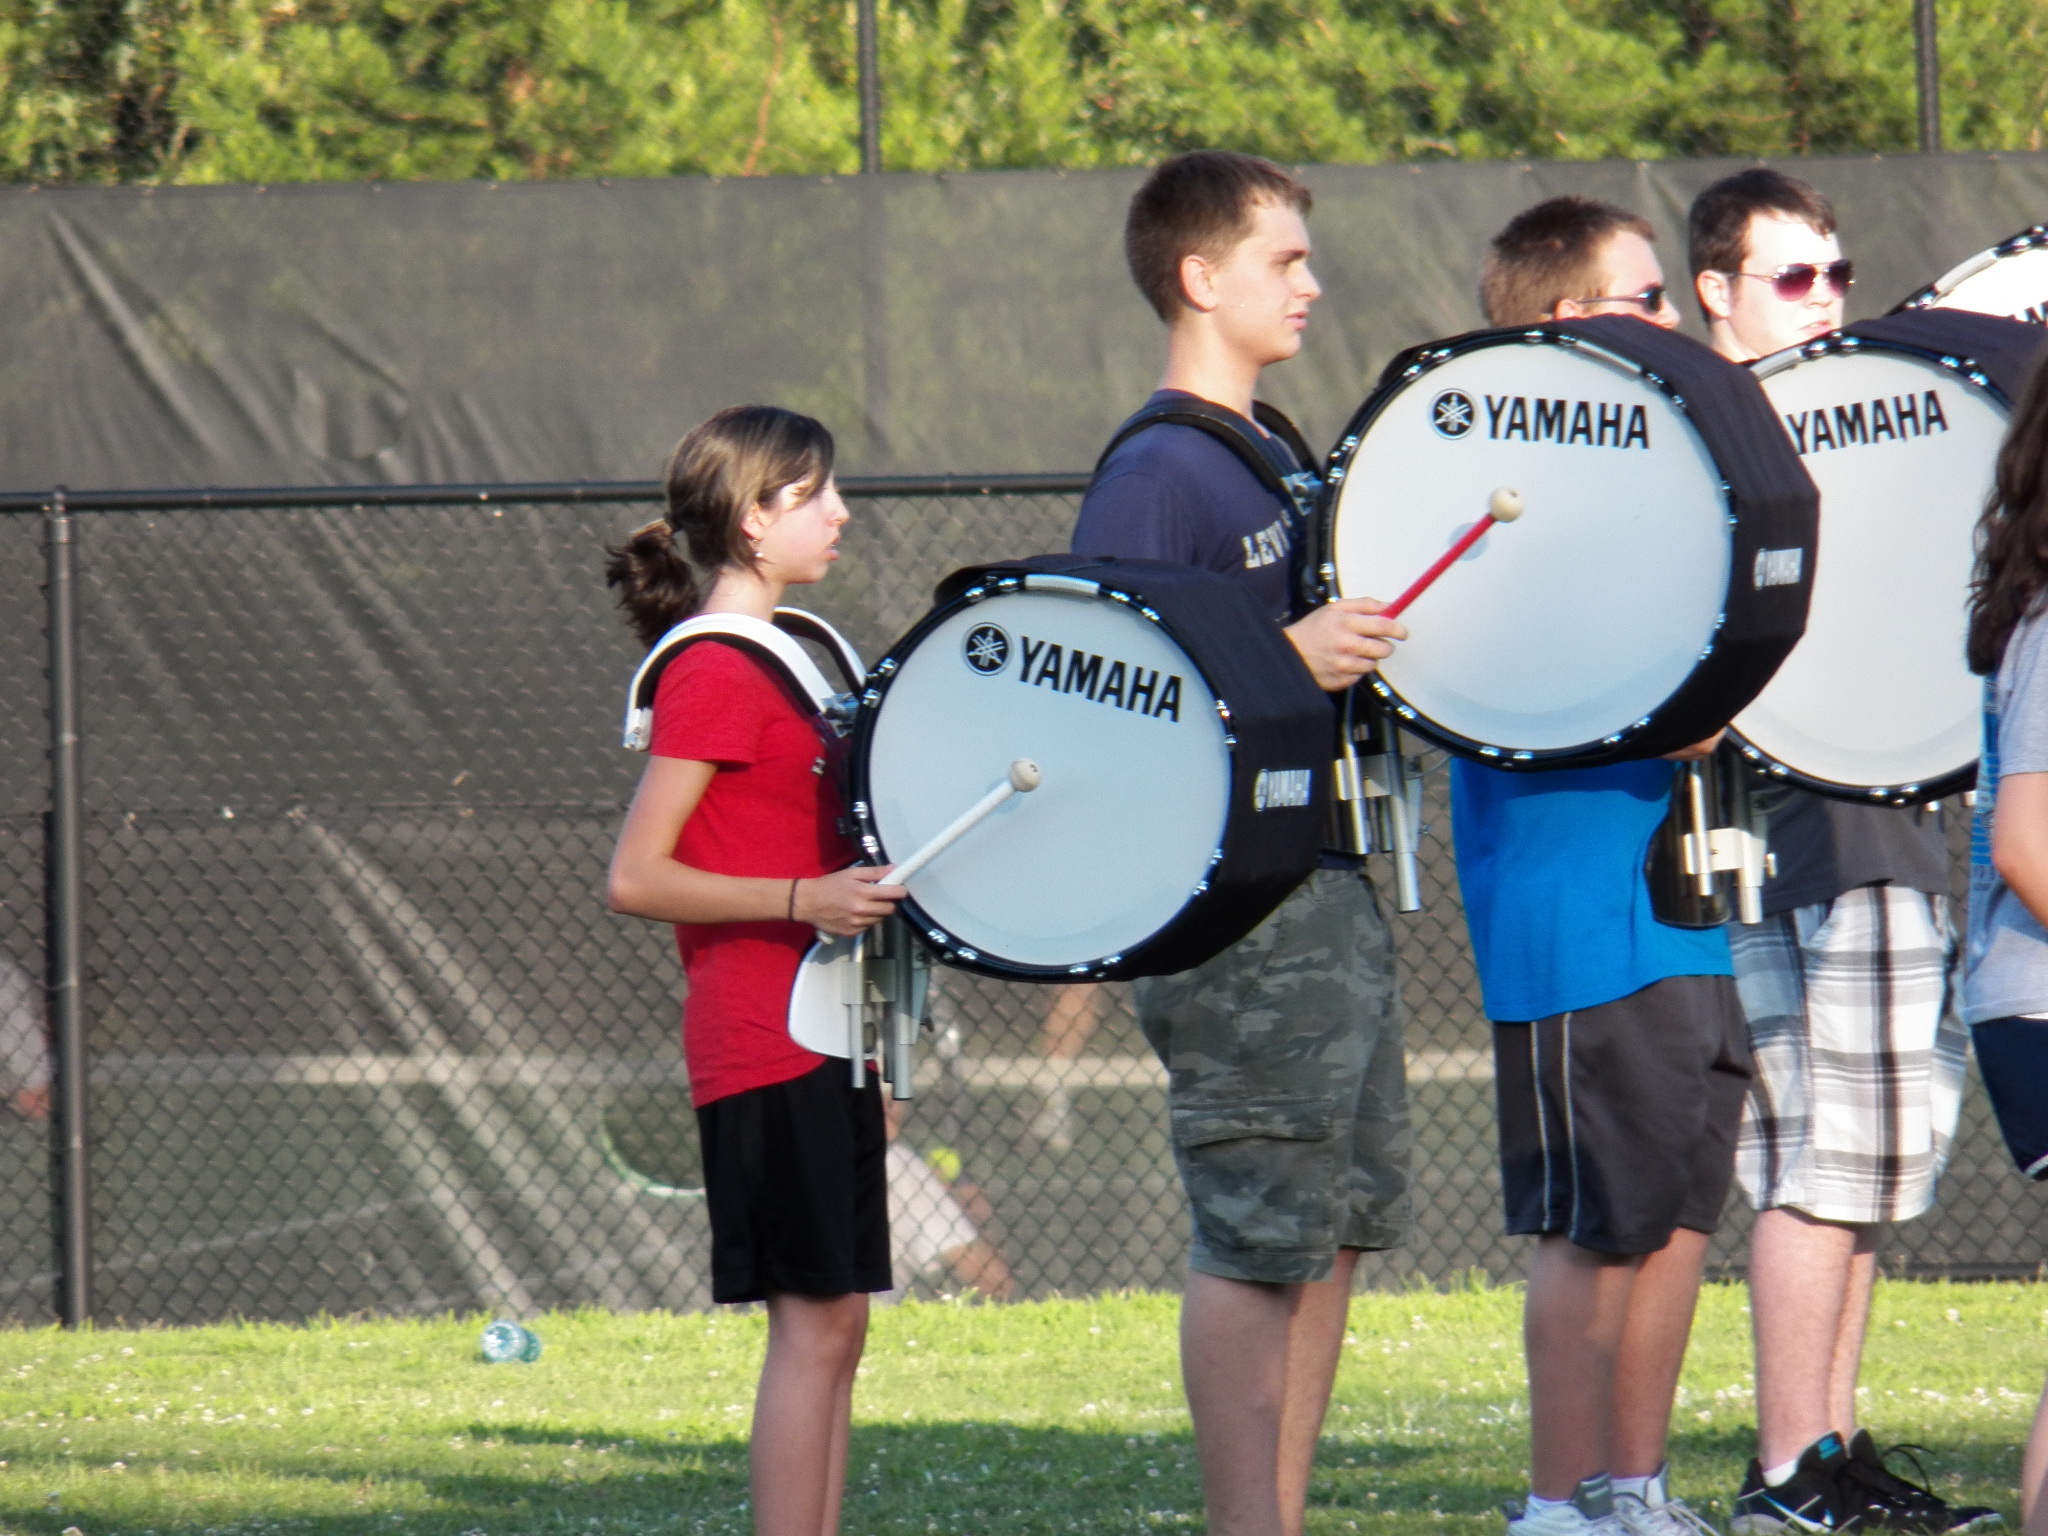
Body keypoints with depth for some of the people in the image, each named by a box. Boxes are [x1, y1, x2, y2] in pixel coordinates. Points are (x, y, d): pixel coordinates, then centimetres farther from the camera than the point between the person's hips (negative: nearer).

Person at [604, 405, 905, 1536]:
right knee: (813, 1320, -10)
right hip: (763, 1040, -10)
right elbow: (636, 879, -18)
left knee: (834, 1322, 7)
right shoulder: (713, 675, -13)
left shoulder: (774, 667, 17)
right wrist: (805, 901, -25)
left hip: (820, 1037, 10)